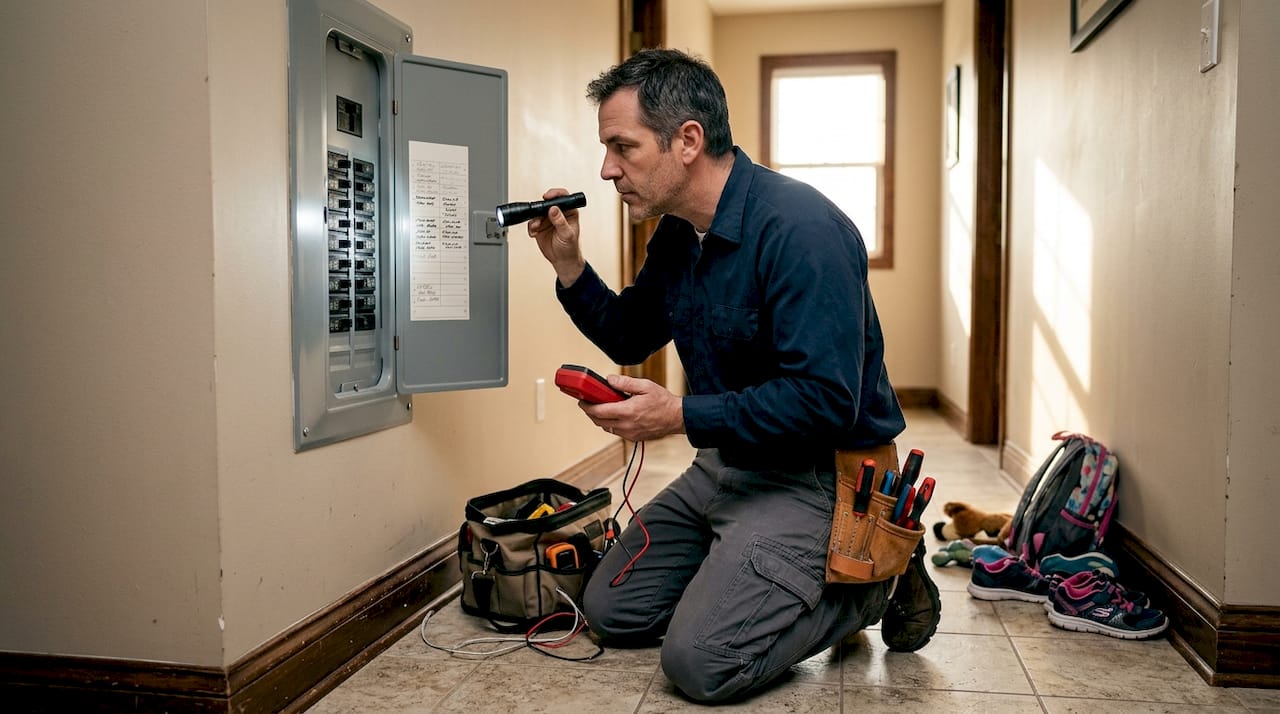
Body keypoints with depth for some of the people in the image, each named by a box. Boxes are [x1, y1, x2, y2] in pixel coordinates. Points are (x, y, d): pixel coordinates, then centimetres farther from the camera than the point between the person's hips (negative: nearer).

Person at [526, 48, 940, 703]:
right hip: (725, 463, 9)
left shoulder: (799, 228, -25)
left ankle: (872, 582, 3)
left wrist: (681, 417, -27)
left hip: (815, 473, -9)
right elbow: (628, 338, 16)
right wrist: (568, 265, 1)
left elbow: (826, 401, -30)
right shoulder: (677, 234, 4)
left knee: (700, 661, -18)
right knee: (610, 612, 11)